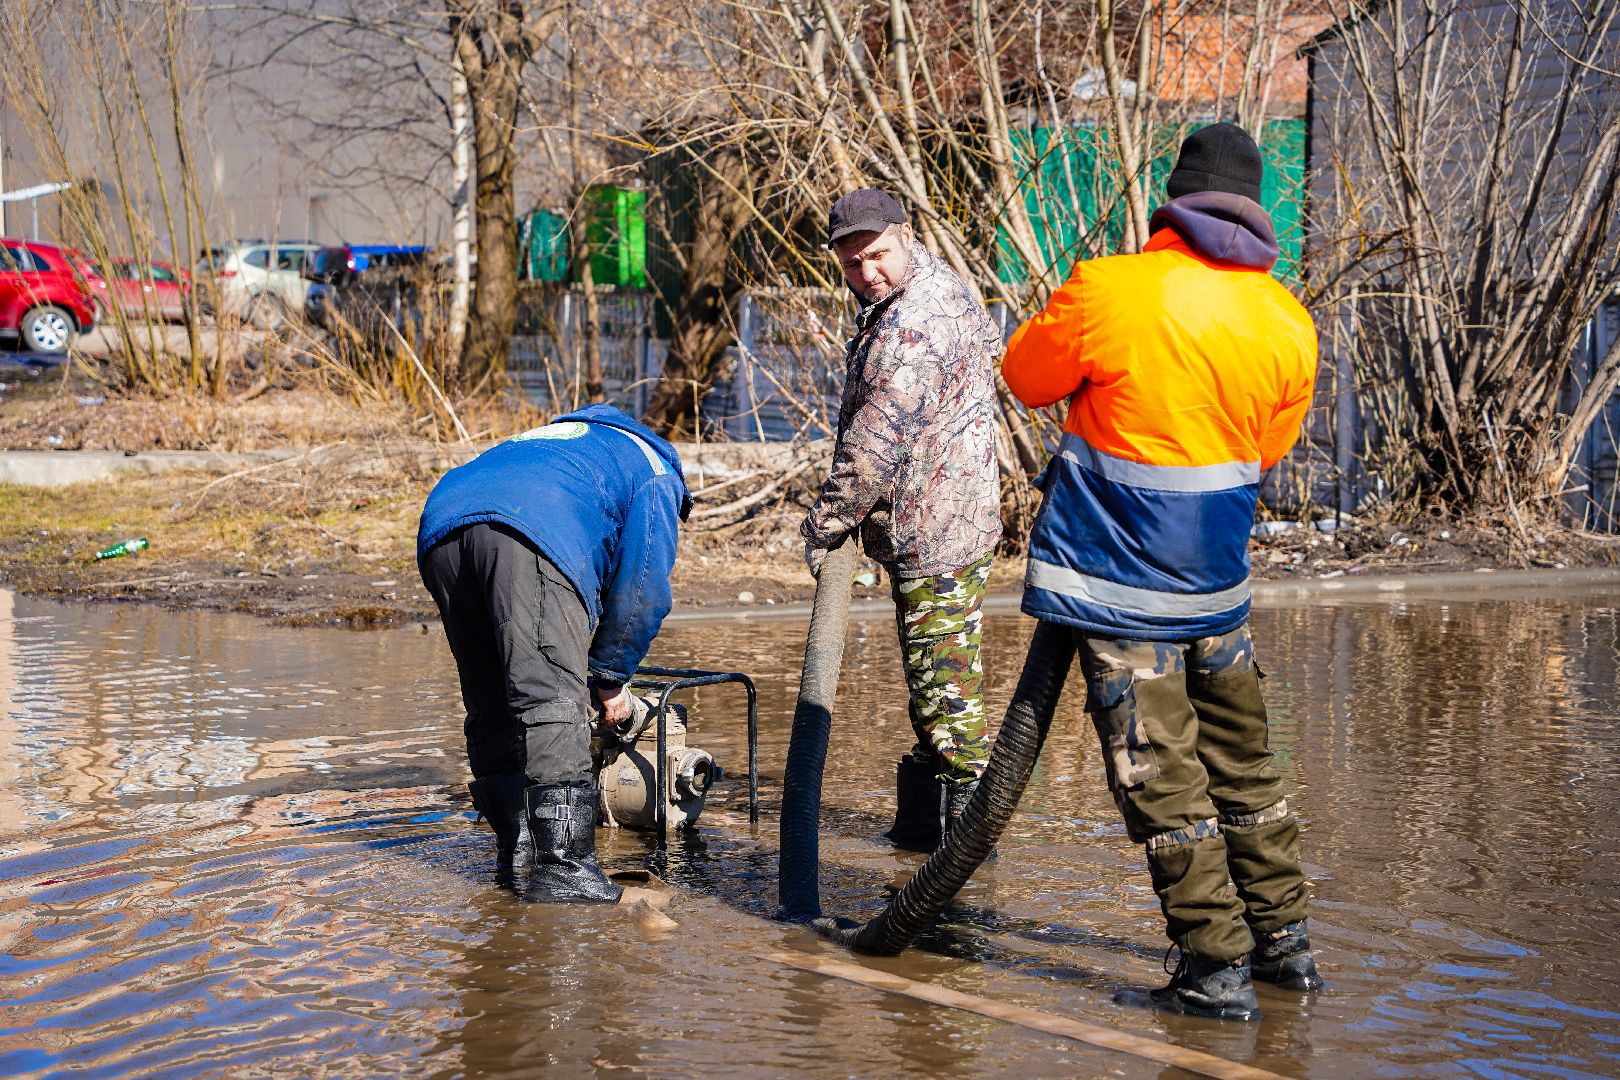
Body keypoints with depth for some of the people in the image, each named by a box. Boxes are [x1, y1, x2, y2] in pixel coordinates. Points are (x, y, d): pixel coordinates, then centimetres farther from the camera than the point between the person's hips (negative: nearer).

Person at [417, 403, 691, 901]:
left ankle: (514, 852, 20)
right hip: (532, 534, -7)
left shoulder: (555, 439, 47)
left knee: (490, 708, 16)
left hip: (440, 528, 7)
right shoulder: (655, 472, 27)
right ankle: (562, 866, -20)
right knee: (554, 699, -12)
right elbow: (643, 590, 15)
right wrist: (610, 677, 25)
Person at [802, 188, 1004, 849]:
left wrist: (824, 524, -12)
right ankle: (926, 821, 26)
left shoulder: (912, 328, -24)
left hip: (935, 532, -11)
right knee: (932, 675, 17)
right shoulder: (942, 292, 11)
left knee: (942, 678, -5)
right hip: (940, 523, 11)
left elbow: (874, 446, -25)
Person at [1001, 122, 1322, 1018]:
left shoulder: (1107, 292, -15)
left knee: (1159, 776, 0)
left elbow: (1027, 377, 1)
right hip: (1218, 578, 5)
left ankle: (1217, 968, 2)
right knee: (1240, 759, 18)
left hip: (1119, 581, -5)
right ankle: (1285, 939, 26)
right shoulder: (1288, 322, 1)